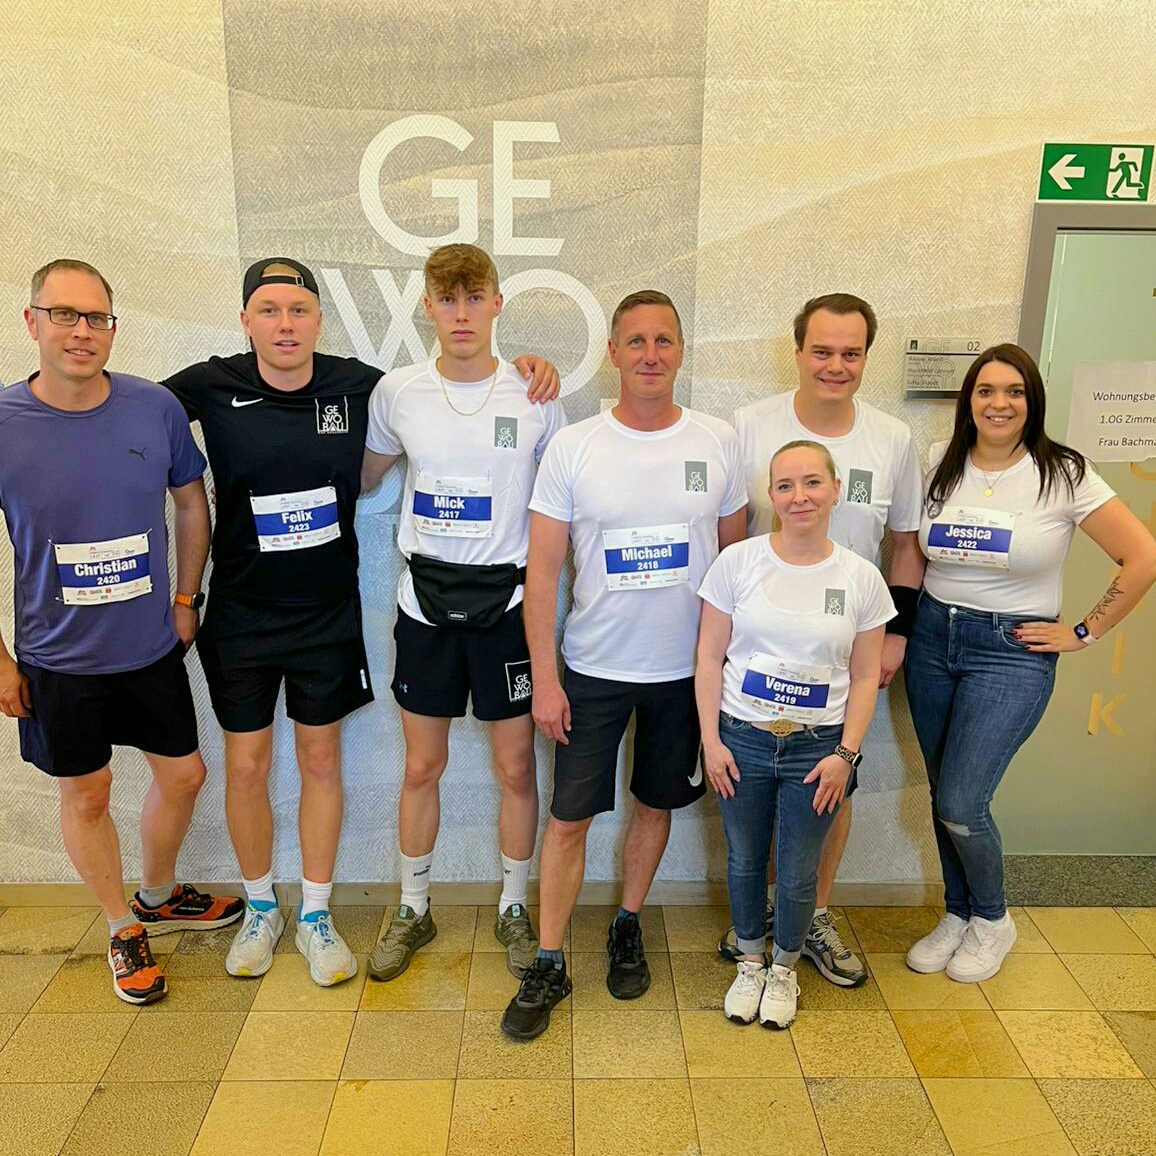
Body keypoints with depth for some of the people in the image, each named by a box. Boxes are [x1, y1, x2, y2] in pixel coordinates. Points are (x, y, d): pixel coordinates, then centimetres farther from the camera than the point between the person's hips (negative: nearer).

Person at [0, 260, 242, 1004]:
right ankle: (124, 929, 39)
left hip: (153, 648, 2)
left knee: (183, 775, 16)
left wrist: (185, 599, 4)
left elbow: (191, 504, 6)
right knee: (86, 796, 14)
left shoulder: (155, 407, -9)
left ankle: (160, 896, 45)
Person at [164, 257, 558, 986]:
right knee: (246, 766, 10)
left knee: (321, 760, 11)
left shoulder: (357, 385, -7)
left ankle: (316, 915, 29)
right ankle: (261, 908, 34)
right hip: (242, 615, 0)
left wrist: (523, 368, -10)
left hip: (329, 612, 0)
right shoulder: (213, 388, -10)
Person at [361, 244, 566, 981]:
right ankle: (415, 909, 32)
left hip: (507, 599, -1)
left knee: (516, 765, 8)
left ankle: (514, 908, 30)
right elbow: (363, 478, 16)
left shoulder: (535, 396, -5)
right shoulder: (397, 393, 0)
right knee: (423, 764, 12)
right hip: (426, 597, 2)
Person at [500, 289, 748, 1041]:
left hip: (686, 668, 2)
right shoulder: (573, 448, -8)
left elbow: (736, 555, 6)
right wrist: (544, 677, -9)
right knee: (570, 816, 3)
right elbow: (543, 569, -6)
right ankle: (550, 966, 21)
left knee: (656, 803, 17)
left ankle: (628, 927, 40)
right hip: (593, 668, -1)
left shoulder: (718, 443, -3)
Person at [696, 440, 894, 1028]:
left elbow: (865, 677, 2)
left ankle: (783, 970, 37)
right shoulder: (738, 561, -6)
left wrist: (846, 753, -5)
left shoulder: (861, 577, -3)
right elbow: (710, 656, -3)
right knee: (745, 861, 14)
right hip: (742, 738, 0)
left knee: (798, 873, 10)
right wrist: (711, 740, -6)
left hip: (818, 746, 0)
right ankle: (750, 963, 39)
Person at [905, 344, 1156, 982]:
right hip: (932, 639, 4)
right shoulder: (938, 464, 1)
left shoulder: (1063, 474, -9)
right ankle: (957, 915, 34)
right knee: (943, 796, 12)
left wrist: (1084, 632, -5)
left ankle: (992, 919, 21)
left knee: (960, 804, -8)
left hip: (1013, 651, -4)